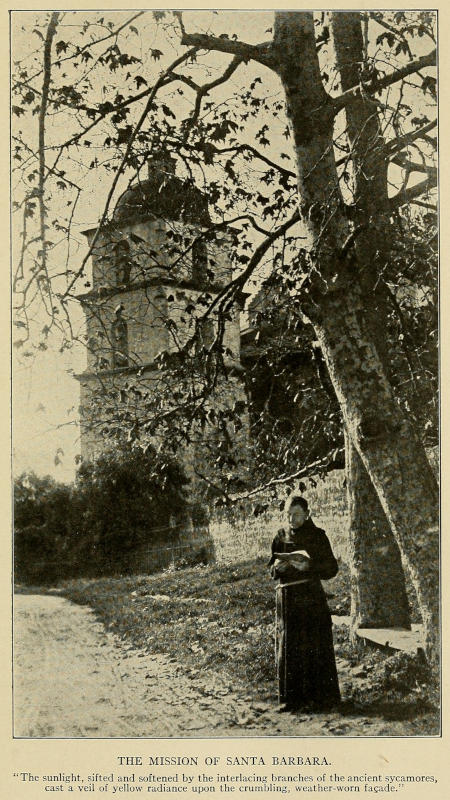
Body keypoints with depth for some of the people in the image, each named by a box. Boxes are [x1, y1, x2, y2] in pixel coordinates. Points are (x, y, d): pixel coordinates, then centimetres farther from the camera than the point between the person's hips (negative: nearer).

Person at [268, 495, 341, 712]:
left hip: (311, 596, -4)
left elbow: (331, 568, -4)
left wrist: (307, 565, -19)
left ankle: (320, 697, 4)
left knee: (313, 647, -4)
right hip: (287, 598, 4)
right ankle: (292, 697, 11)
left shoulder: (317, 535, -1)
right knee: (288, 648, 4)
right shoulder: (281, 536, 11)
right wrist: (278, 567, -7)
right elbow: (272, 568, 16)